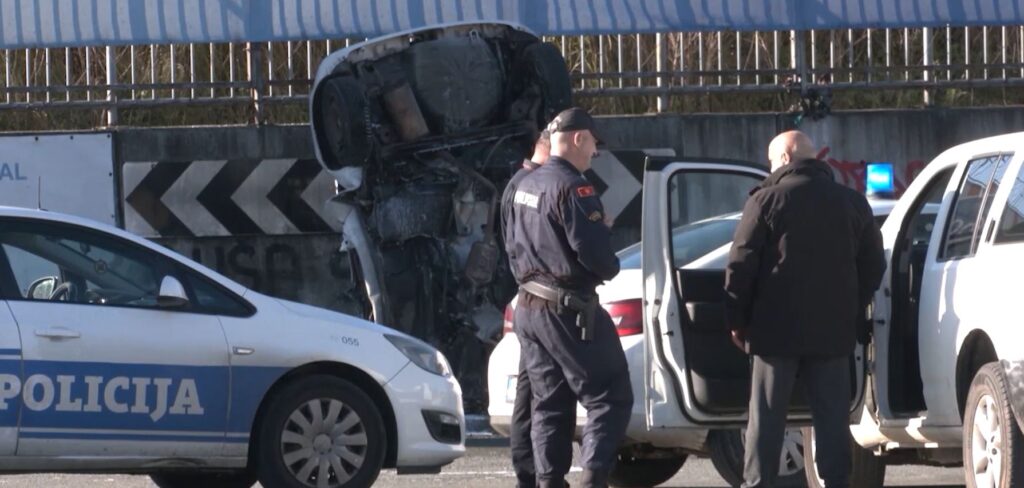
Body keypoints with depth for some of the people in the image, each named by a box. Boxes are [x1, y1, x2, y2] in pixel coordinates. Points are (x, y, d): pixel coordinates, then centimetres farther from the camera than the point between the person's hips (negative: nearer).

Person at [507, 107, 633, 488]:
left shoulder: (525, 186, 14)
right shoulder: (571, 188, -16)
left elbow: (514, 247, 21)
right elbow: (594, 251, -21)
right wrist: (611, 269, -3)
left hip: (530, 308, 9)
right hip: (569, 312, -9)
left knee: (550, 404, 13)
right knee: (610, 399, -5)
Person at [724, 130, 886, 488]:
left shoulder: (767, 199, -6)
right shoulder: (852, 204, 10)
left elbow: (740, 265, -8)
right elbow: (874, 266, 13)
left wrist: (737, 320, -1)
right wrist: (853, 313, 17)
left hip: (777, 328, -4)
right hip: (833, 332, 4)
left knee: (766, 418, 0)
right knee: (832, 419, 6)